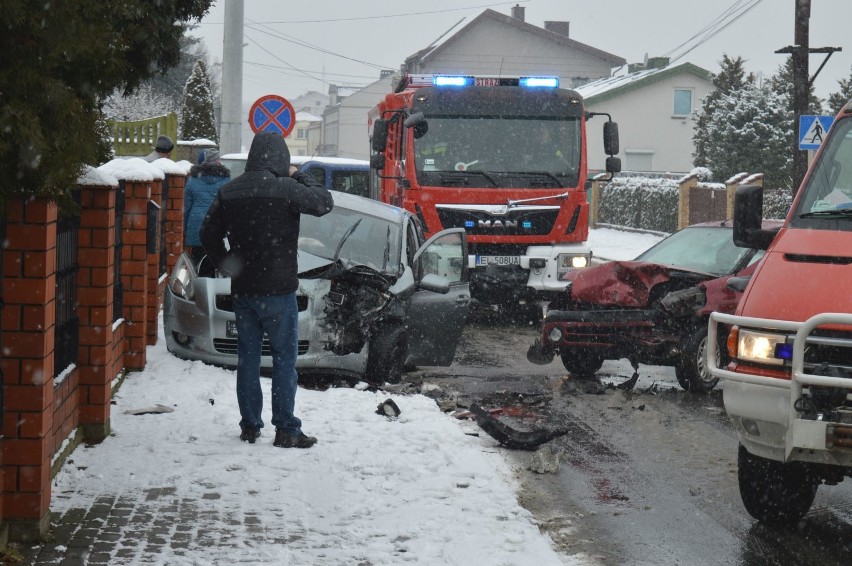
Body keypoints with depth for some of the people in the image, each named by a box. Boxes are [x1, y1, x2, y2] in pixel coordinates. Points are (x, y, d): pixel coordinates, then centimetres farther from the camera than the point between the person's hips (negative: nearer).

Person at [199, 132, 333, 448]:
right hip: (277, 290, -5)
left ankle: (249, 425, 14)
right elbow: (324, 203, -6)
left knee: (247, 357, 11)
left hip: (242, 290, 5)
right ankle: (286, 430, 0)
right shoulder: (285, 189, -14)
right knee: (284, 358, 1)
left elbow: (208, 234, 9)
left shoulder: (229, 192, 4)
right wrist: (299, 176, 5)